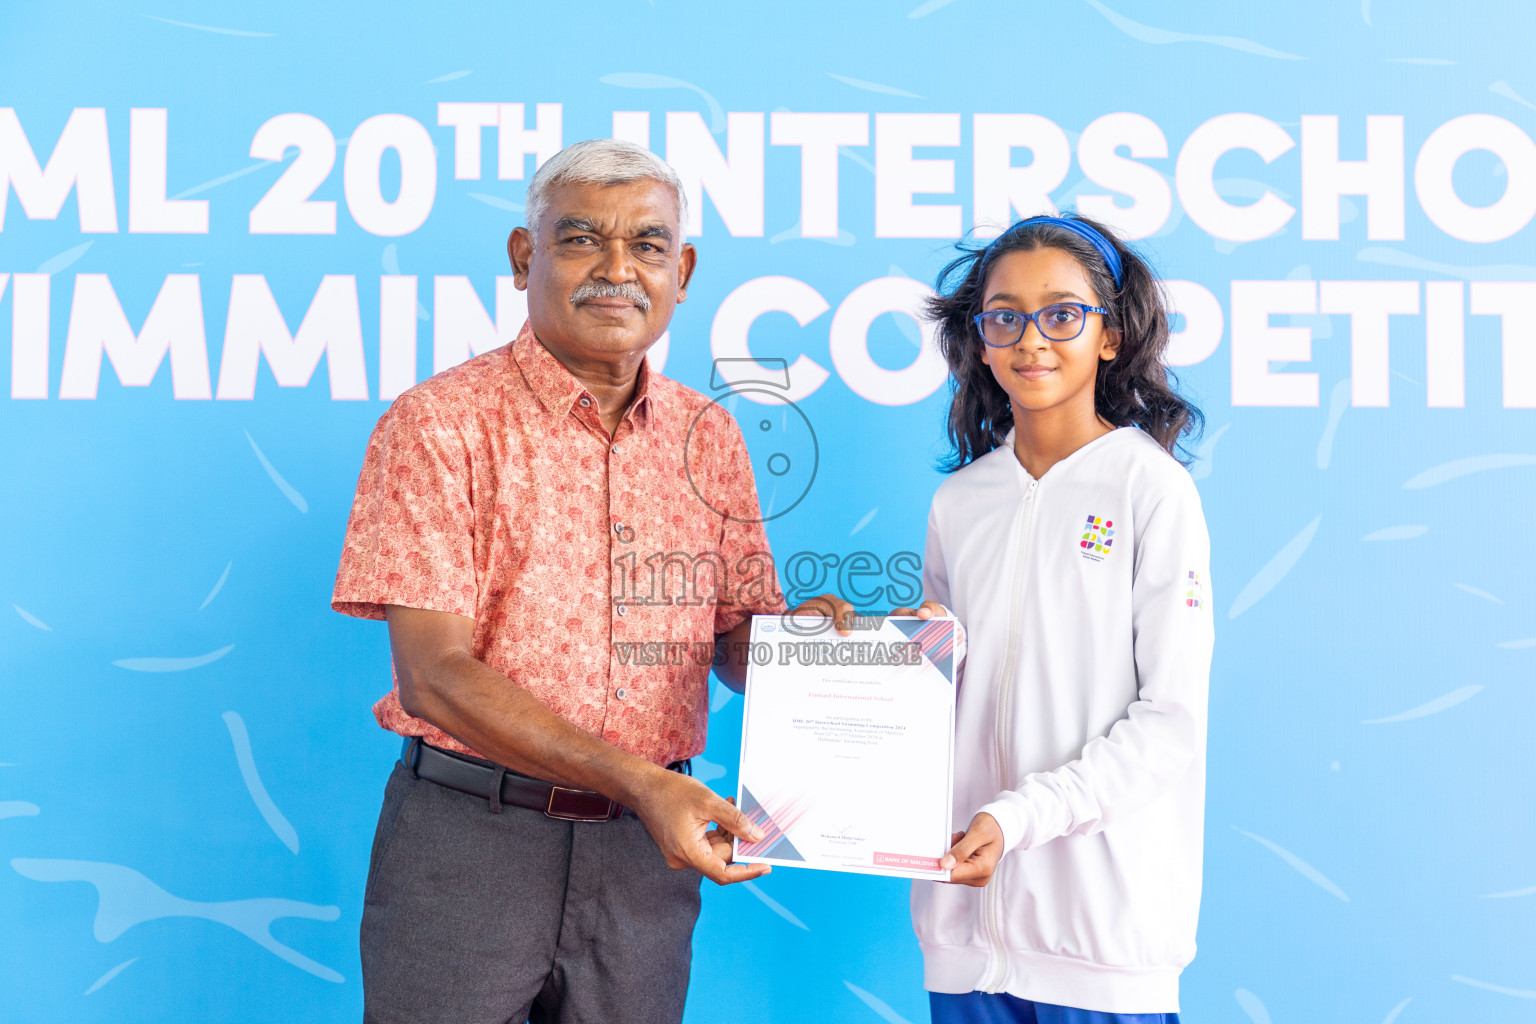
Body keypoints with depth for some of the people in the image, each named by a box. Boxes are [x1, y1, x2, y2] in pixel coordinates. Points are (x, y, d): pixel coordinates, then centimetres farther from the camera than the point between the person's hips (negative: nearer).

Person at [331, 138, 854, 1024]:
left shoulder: (709, 436, 7)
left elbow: (739, 630, 10)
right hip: (468, 831, -4)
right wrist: (637, 779, -23)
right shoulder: (440, 423, -8)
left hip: (647, 848, 4)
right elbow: (434, 675, -14)